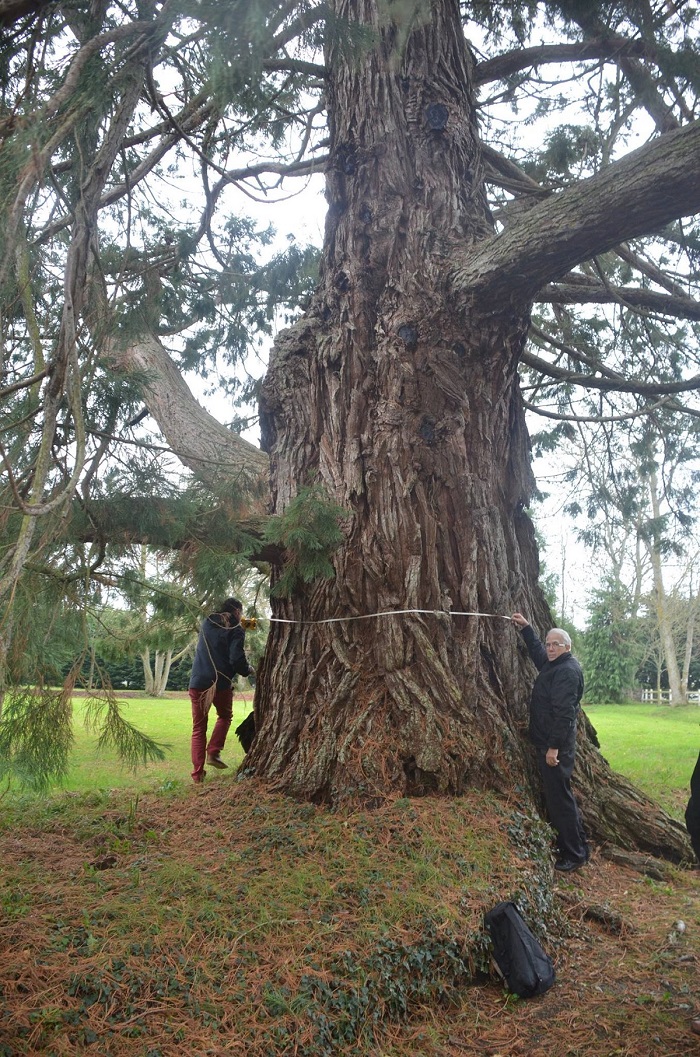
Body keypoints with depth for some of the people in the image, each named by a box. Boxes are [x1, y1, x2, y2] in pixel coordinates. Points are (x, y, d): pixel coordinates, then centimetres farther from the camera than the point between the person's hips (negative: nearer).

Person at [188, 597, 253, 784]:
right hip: (221, 683, -3)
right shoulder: (236, 631, -6)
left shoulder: (207, 623, 11)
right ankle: (213, 752, 5)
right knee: (225, 716, 23)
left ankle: (198, 773, 4)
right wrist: (248, 670, 6)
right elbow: (237, 660, -15)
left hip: (198, 682, 4)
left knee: (198, 727, 11)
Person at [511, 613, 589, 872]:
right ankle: (577, 848, 27)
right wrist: (526, 627, 31)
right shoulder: (552, 665, 12)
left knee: (559, 797, -5)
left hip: (556, 746, -10)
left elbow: (563, 712, -23)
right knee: (557, 795, 16)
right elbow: (536, 650, 35)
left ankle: (575, 855, 4)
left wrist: (554, 746, -24)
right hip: (547, 742, 10)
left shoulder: (568, 670, -17)